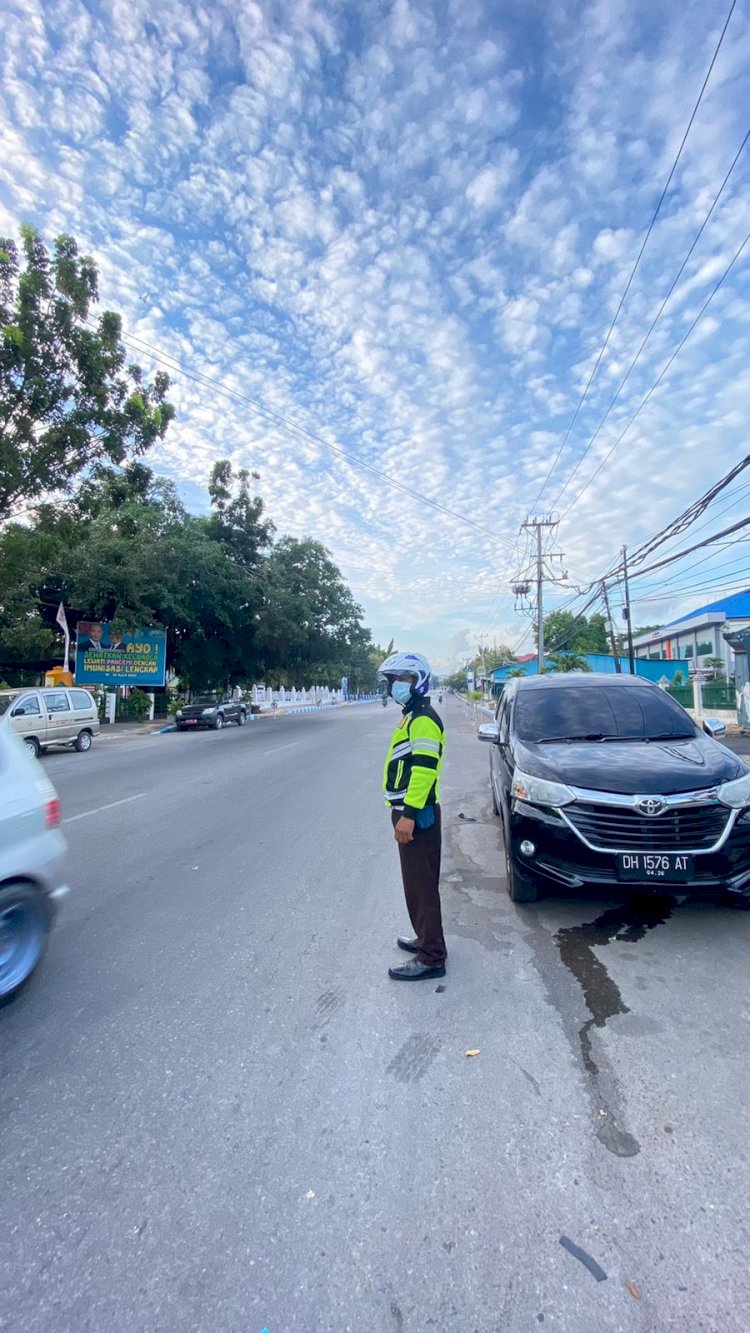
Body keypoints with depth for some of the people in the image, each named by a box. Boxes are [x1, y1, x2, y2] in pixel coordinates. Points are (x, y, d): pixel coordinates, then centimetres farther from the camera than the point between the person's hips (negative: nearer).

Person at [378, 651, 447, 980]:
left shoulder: (423, 719, -17)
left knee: (422, 885, -2)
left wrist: (408, 814, -26)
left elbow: (424, 769, -25)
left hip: (417, 814, -10)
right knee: (416, 883, 19)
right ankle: (426, 939, 33)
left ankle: (431, 958, 9)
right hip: (410, 811, 10)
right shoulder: (412, 716, 16)